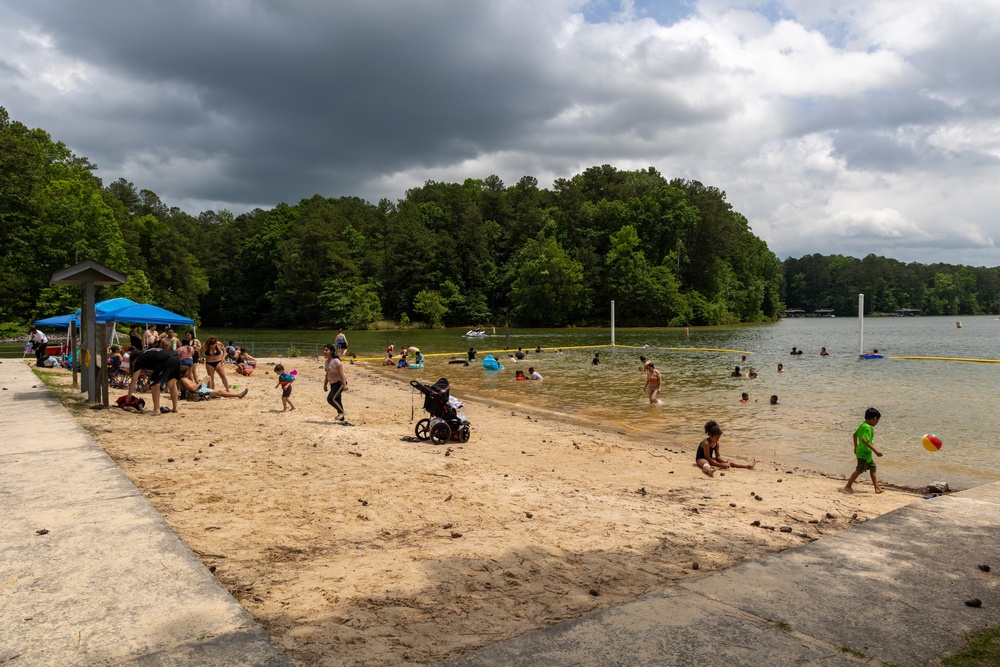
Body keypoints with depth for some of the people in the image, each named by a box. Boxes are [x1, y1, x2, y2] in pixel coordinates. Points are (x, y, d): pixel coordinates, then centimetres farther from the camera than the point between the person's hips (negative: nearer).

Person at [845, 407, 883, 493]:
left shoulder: (862, 425, 7)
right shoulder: (868, 428, -22)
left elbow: (855, 435, 17)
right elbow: (864, 440, -33)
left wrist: (855, 447, 27)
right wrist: (875, 451, -32)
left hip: (866, 453, 10)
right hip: (863, 453, -10)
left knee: (873, 468, 14)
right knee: (859, 470, -1)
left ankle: (877, 487, 18)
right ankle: (848, 486, 8)